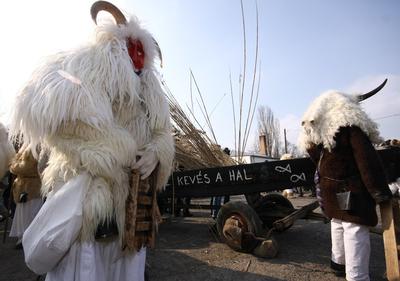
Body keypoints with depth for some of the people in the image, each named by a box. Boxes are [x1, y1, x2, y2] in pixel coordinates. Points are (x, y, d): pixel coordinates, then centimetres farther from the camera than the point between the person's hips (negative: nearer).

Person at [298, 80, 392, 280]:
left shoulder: (314, 134, 4)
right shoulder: (350, 127, -15)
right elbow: (368, 162, -17)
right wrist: (381, 193, -11)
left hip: (328, 189, 7)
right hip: (350, 191, -7)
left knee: (338, 223, 21)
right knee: (355, 230, -2)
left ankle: (339, 263, 35)